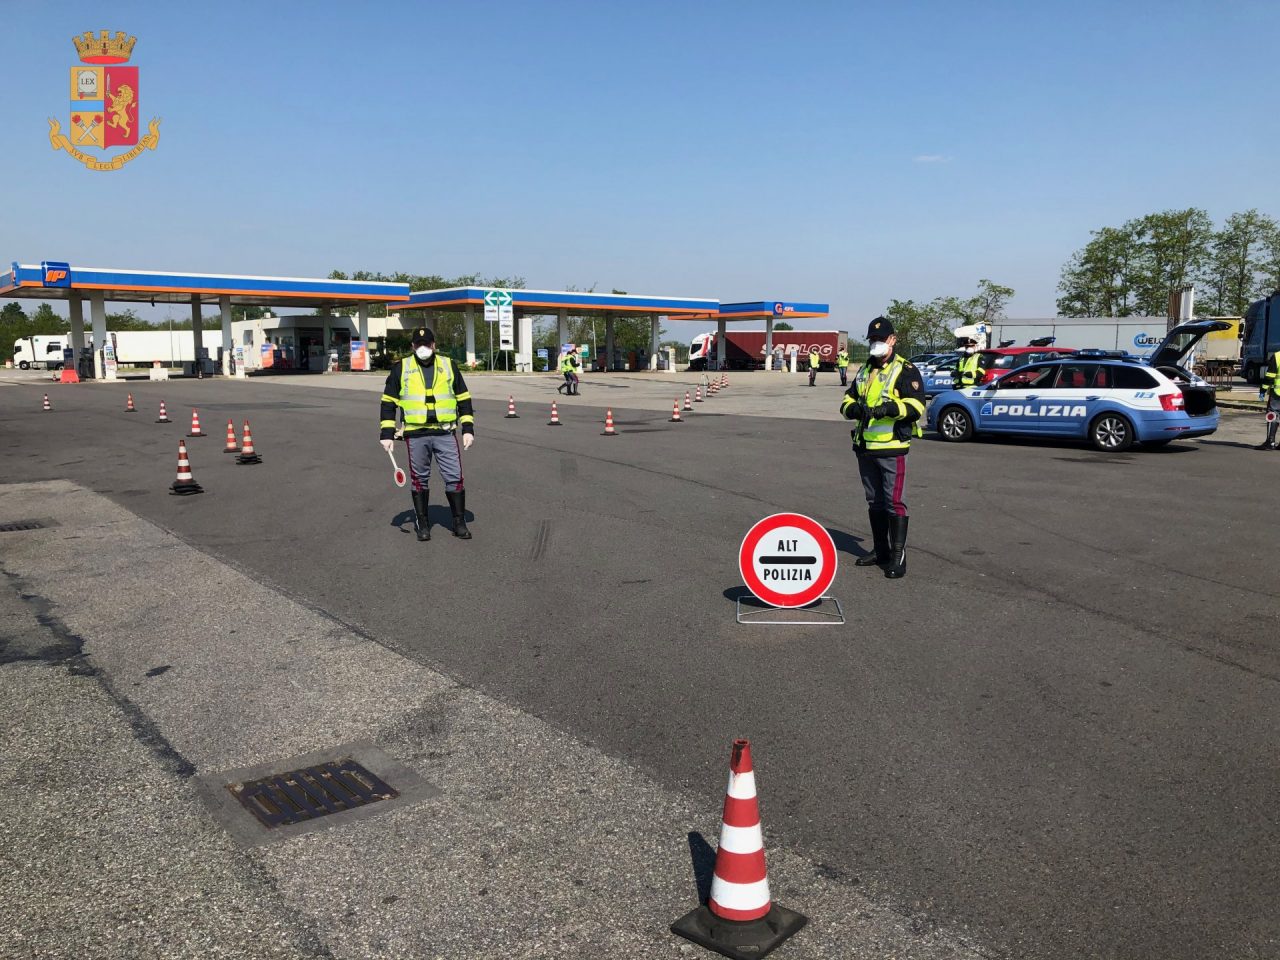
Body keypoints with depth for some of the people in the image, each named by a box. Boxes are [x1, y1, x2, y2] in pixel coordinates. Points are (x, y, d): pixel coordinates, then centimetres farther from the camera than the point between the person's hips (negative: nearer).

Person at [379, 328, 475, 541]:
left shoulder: (449, 365, 9)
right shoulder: (401, 368, 6)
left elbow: (464, 399, 12)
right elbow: (388, 401, 8)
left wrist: (468, 429, 5)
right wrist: (387, 433, 2)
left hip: (445, 433, 1)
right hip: (416, 435, 0)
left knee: (454, 478, -1)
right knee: (419, 480, 6)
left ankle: (459, 523, 10)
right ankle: (422, 524, 18)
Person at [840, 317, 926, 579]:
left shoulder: (906, 370, -4)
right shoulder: (865, 371, 18)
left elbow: (916, 404, -14)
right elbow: (847, 400, 15)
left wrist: (891, 408, -31)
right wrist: (855, 408, -8)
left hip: (891, 447, -7)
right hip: (865, 448, 7)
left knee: (894, 502, -8)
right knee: (874, 502, 15)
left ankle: (898, 556, -3)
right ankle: (880, 551, 26)